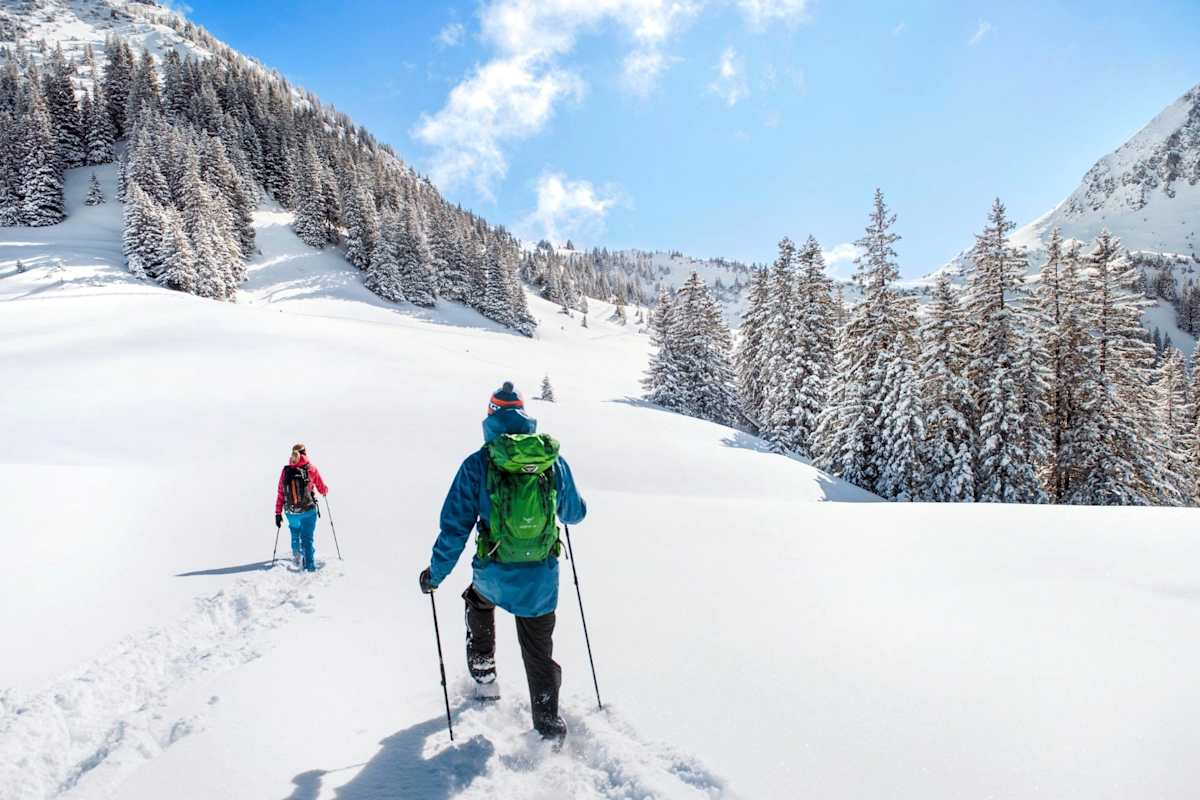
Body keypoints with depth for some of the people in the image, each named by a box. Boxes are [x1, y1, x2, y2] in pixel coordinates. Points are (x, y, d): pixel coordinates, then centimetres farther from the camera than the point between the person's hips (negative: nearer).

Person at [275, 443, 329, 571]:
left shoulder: (286, 470, -2)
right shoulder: (311, 468, -7)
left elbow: (280, 493, -2)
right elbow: (322, 489, 2)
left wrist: (278, 513, 5)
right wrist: (325, 491, 26)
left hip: (291, 512, 3)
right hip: (308, 511, -3)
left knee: (295, 535, 27)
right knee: (307, 538, 3)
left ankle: (297, 558, 43)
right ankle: (309, 566, -6)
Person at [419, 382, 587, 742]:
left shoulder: (478, 464, -9)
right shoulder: (555, 461, -3)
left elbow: (455, 527, -7)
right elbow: (574, 513, 12)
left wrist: (435, 573, 6)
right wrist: (566, 503, 36)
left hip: (494, 575, 0)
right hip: (542, 577, 1)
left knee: (477, 599, 35)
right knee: (539, 651, 18)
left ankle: (483, 674, 40)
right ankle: (548, 724, 23)